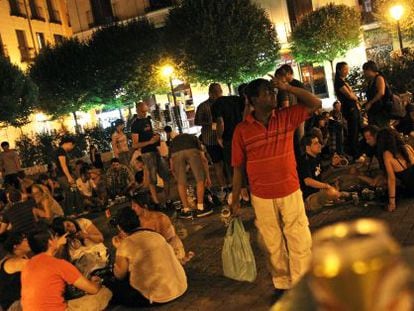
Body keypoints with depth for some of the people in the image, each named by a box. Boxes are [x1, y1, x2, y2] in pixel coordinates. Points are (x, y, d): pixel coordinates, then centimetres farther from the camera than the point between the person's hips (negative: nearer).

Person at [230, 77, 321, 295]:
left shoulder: (286, 117, -2)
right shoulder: (242, 130, -7)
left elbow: (316, 104, -6)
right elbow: (238, 168, -2)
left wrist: (288, 88, -14)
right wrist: (235, 200, 1)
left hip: (291, 192, 1)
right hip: (262, 198, -1)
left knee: (300, 241, 7)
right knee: (273, 245, 13)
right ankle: (282, 284, 33)